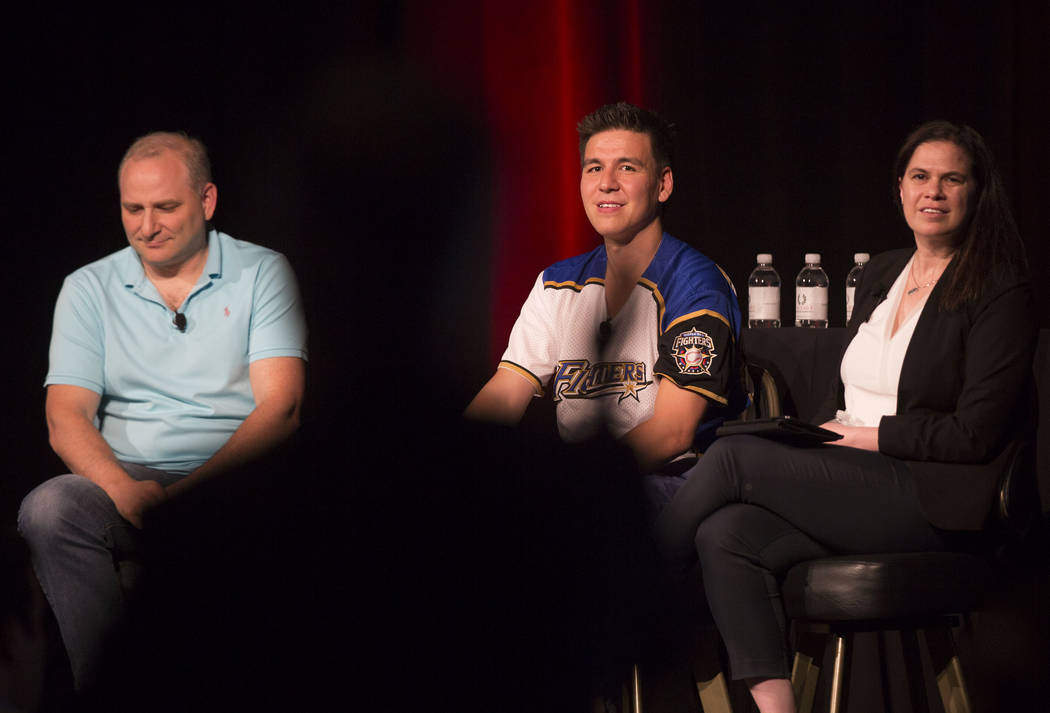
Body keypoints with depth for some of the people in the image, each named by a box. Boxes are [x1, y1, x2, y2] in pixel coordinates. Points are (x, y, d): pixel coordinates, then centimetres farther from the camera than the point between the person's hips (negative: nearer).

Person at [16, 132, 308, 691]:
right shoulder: (89, 289, 13)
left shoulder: (262, 273, 7)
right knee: (46, 511, -30)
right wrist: (124, 491, -19)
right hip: (124, 477, 2)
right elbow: (66, 419, 3)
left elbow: (280, 406, -4)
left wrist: (190, 490, -19)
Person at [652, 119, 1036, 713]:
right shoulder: (881, 275, 19)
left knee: (734, 457, -19)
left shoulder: (1000, 294, -5)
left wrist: (860, 437, -10)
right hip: (852, 488, 7)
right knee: (725, 536, -22)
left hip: (933, 502, -7)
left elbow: (974, 434, -11)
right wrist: (818, 438, -1)